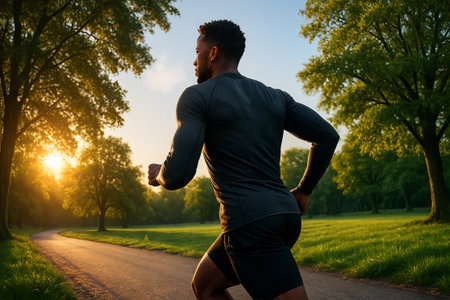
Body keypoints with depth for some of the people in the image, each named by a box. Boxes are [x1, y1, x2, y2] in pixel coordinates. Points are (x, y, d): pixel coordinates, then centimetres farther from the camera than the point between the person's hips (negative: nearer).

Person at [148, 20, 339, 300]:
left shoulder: (197, 97, -5)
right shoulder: (275, 97, 14)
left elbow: (178, 173, -15)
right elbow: (327, 136, 8)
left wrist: (158, 174, 9)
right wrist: (303, 191, 18)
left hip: (250, 223, -8)